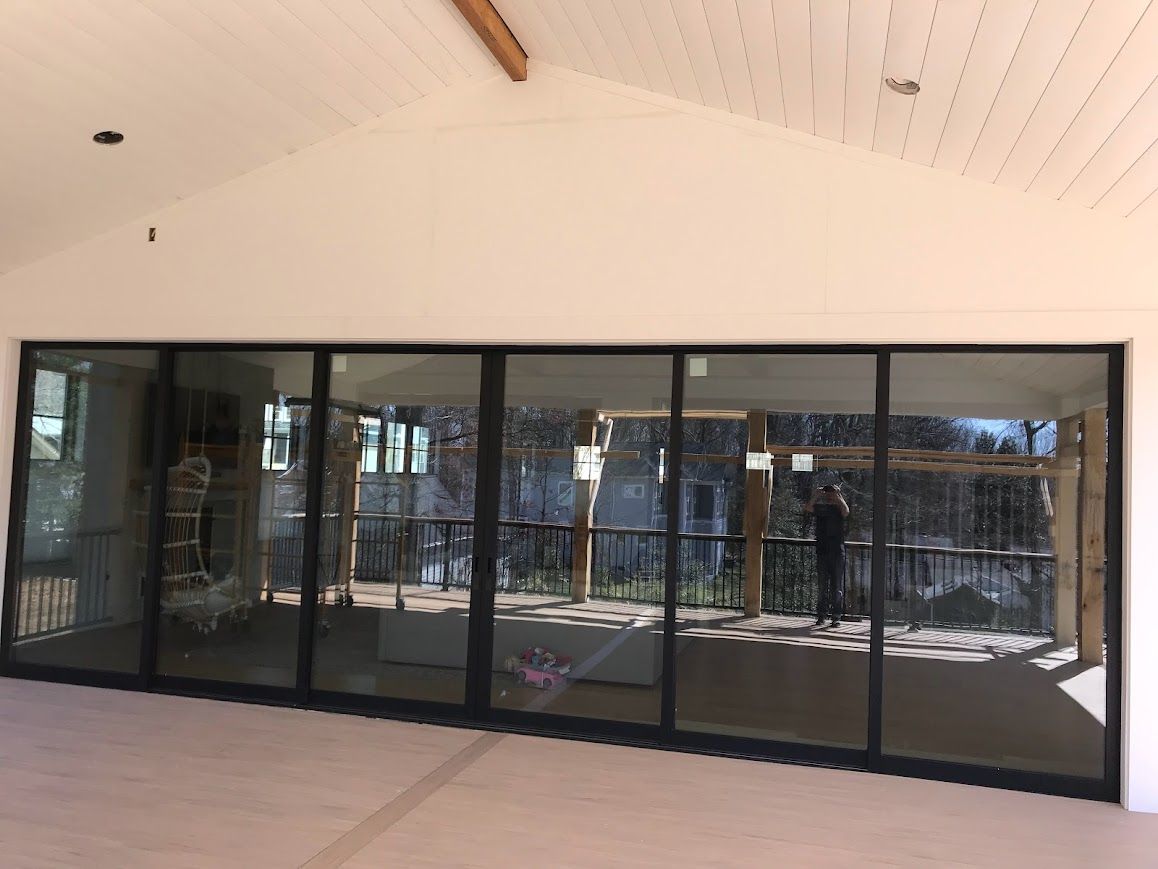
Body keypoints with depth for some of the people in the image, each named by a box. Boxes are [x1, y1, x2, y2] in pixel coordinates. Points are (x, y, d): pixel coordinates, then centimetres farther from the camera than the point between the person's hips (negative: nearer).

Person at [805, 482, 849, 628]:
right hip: (822, 551, 2)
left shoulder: (838, 508, 4)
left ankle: (836, 616, 2)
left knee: (837, 586, -1)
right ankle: (821, 614, 10)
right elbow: (807, 508, -8)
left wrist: (838, 496, -18)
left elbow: (846, 511, -18)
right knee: (822, 585, 6)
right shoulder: (820, 508, 9)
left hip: (837, 551, -2)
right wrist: (815, 496, -16)